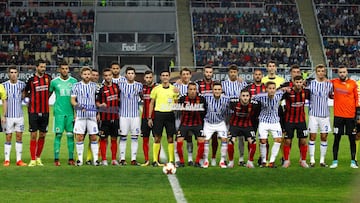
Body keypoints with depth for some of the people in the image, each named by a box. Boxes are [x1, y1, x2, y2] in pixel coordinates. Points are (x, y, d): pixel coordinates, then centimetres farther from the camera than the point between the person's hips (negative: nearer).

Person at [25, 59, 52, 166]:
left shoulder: (48, 77, 5)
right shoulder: (31, 80, -5)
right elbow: (25, 93, 8)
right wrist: (34, 98, 2)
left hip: (45, 111, 3)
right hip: (33, 111, -3)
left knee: (42, 135, 7)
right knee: (33, 135, -3)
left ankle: (38, 158, 19)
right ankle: (33, 160, 0)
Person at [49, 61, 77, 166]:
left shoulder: (74, 81, 7)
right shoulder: (54, 82, 3)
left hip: (71, 112, 2)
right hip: (59, 112, -2)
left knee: (71, 135, 2)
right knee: (58, 134, -5)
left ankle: (71, 158, 8)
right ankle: (56, 159, -1)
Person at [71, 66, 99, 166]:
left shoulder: (94, 86, 10)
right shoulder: (76, 86, 4)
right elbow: (72, 100, 3)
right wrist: (79, 106, -13)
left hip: (92, 114, 1)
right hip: (80, 115, -1)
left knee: (94, 137, 1)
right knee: (79, 137, -2)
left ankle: (95, 159, 5)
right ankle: (80, 159, 4)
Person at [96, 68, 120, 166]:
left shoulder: (116, 86, 8)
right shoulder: (101, 89, -5)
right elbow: (97, 102, -3)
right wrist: (100, 105, -23)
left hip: (115, 117, 4)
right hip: (104, 117, -4)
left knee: (114, 139, 8)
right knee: (103, 139, 1)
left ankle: (114, 159, 15)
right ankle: (104, 160, 7)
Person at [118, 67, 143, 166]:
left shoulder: (139, 85, 6)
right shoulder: (121, 85, 3)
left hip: (135, 114, 1)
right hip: (123, 114, -1)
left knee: (135, 137, 1)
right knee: (123, 137, 0)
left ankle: (134, 159, 6)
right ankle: (122, 159, 5)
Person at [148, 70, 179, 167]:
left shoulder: (174, 89, 7)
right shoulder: (156, 89, 5)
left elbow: (177, 103, 9)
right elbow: (152, 103, 8)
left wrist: (176, 95, -10)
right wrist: (149, 118, 2)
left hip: (170, 114, 1)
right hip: (158, 114, -1)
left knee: (170, 138, 2)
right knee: (157, 138, -1)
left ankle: (171, 160, 6)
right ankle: (155, 160, 3)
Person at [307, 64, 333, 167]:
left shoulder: (329, 84, 5)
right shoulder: (311, 83, 0)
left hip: (325, 114, 2)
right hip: (313, 114, -2)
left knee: (324, 137, 4)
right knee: (312, 137, -1)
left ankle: (322, 160, 11)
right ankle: (312, 160, 6)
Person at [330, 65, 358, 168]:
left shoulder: (353, 83, 1)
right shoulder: (334, 82, 2)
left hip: (350, 116, 0)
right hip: (338, 116, 0)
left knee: (352, 139, 4)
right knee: (336, 139, 2)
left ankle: (353, 162, 11)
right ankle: (335, 161, 7)